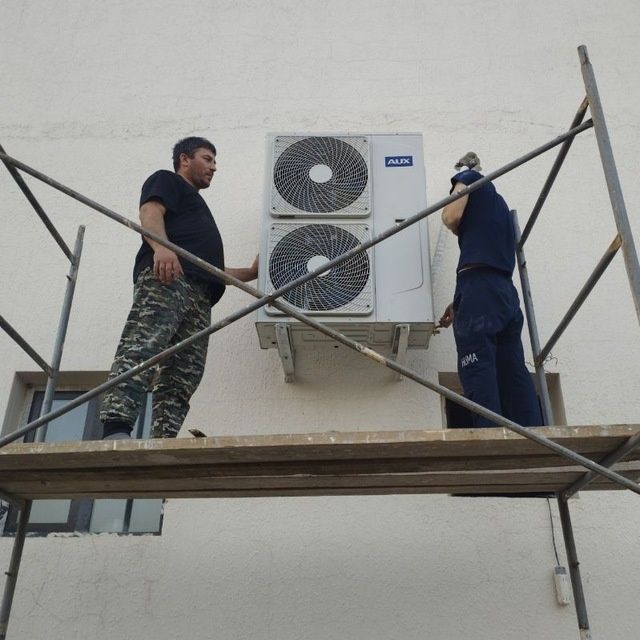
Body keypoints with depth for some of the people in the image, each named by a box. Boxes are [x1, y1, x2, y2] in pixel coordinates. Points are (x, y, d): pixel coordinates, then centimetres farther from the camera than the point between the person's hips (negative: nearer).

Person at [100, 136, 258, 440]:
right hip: (165, 276, -8)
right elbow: (150, 212, -2)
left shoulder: (198, 208, 44)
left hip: (199, 295, 8)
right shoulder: (165, 180, 21)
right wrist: (161, 246, -22)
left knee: (183, 379, -8)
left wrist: (251, 273, 38)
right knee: (142, 347, -27)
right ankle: (115, 429, -40)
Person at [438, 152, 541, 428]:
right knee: (513, 374, 3)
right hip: (507, 292, 8)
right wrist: (459, 303, 26)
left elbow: (451, 217, -7)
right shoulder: (498, 200, 33)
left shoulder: (468, 179, 12)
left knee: (478, 371, -12)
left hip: (480, 286, -7)